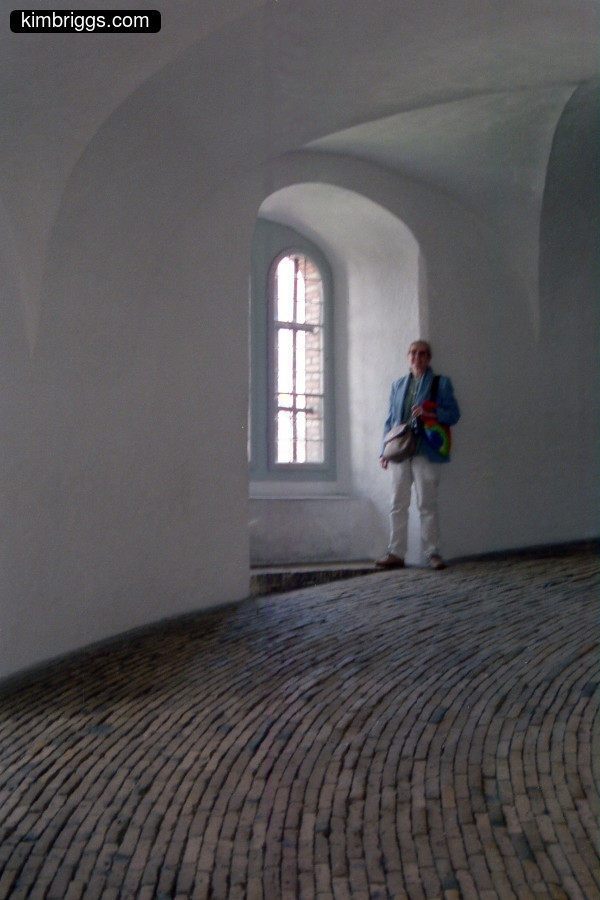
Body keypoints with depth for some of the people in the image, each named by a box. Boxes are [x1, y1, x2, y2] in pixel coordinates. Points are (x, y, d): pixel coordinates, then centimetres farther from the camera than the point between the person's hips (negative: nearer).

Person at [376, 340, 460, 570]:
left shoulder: (441, 383, 8)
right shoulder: (398, 385, 19)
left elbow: (454, 414, 1)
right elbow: (390, 419, 18)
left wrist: (431, 413, -17)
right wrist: (385, 450, 9)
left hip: (426, 452, -4)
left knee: (427, 504, -2)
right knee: (398, 504, 3)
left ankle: (432, 553, 5)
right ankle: (396, 553, 8)